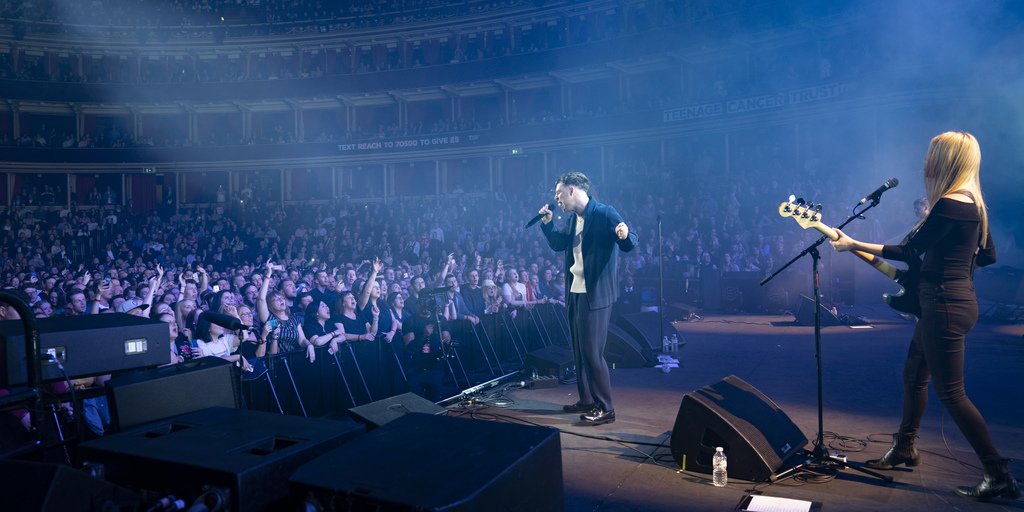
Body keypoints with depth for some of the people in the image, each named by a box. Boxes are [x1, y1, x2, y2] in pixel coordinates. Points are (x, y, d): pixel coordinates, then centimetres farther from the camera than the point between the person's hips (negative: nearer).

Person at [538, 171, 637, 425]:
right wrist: (547, 223, 8)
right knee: (579, 350, 15)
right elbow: (558, 244, 22)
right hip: (575, 292, 9)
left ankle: (605, 408, 5)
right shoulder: (573, 219, 11)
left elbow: (630, 245, -21)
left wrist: (624, 234, -43)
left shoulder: (604, 213, -14)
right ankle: (587, 400, 27)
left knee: (592, 352, -6)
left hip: (595, 294, -9)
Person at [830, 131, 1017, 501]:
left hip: (946, 304, -10)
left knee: (950, 392, -2)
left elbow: (909, 251, -16)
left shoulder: (948, 205, -19)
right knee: (914, 374, 19)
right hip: (957, 298, 10)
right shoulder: (973, 203, 11)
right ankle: (904, 448, 32)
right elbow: (988, 255, 18)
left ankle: (1000, 476, 6)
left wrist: (853, 245, -9)